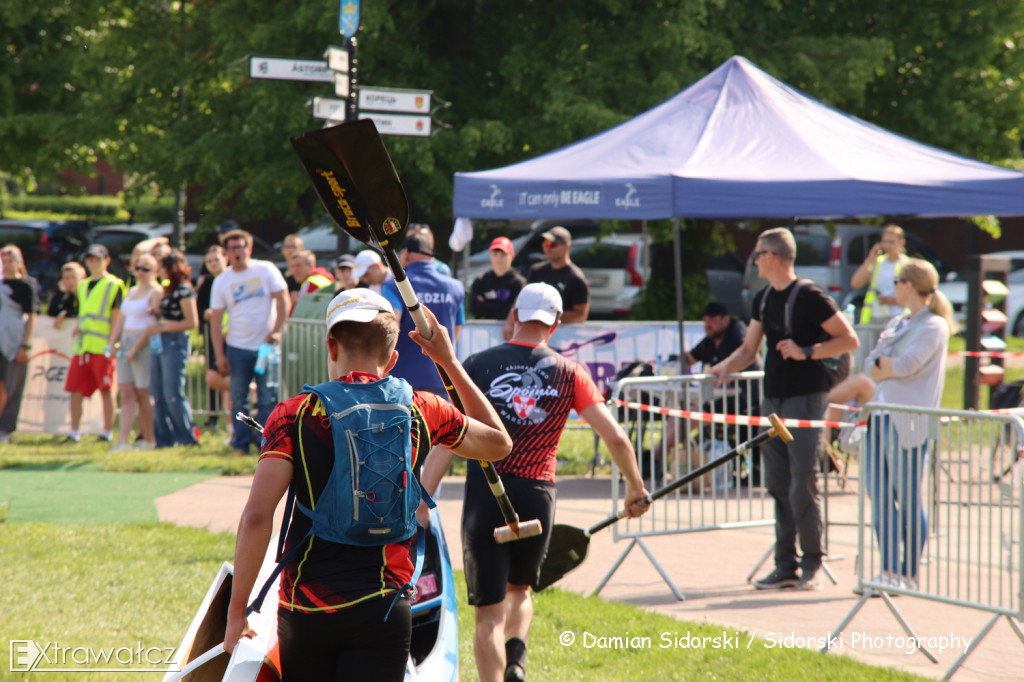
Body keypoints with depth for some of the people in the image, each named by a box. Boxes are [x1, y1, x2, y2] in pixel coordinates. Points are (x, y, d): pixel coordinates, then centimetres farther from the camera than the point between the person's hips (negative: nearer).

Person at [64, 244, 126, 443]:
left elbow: (117, 316, -4)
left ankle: (107, 432, 3)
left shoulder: (114, 285, 0)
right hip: (81, 346, 6)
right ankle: (74, 432, 5)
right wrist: (77, 327, 6)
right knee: (75, 389, 1)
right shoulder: (83, 286, 20)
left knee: (105, 389, -3)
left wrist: (112, 344, -12)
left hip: (103, 346, -6)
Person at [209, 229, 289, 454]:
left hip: (266, 344, -2)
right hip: (238, 348, 2)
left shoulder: (266, 270, 0)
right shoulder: (221, 281, 4)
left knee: (268, 399, -2)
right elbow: (216, 320, 4)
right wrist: (219, 355, -3)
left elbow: (283, 301, -1)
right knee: (239, 400, 3)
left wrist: (277, 331, -13)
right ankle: (240, 445, 9)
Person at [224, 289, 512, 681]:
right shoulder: (420, 412, 3)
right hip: (382, 611, 0)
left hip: (304, 608, 0)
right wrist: (450, 361, 28)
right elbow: (499, 442, 23)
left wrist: (236, 612, -5)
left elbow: (256, 518, -11)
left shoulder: (293, 415, -2)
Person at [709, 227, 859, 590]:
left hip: (806, 399, -8)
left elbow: (849, 340, -9)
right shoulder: (763, 299, 13)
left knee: (803, 484, -9)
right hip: (773, 398, 8)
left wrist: (806, 352, -18)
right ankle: (786, 566, 11)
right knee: (778, 484, 7)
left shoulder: (810, 297, -11)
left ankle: (812, 564, 1)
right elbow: (748, 349, 20)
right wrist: (723, 367, 1)